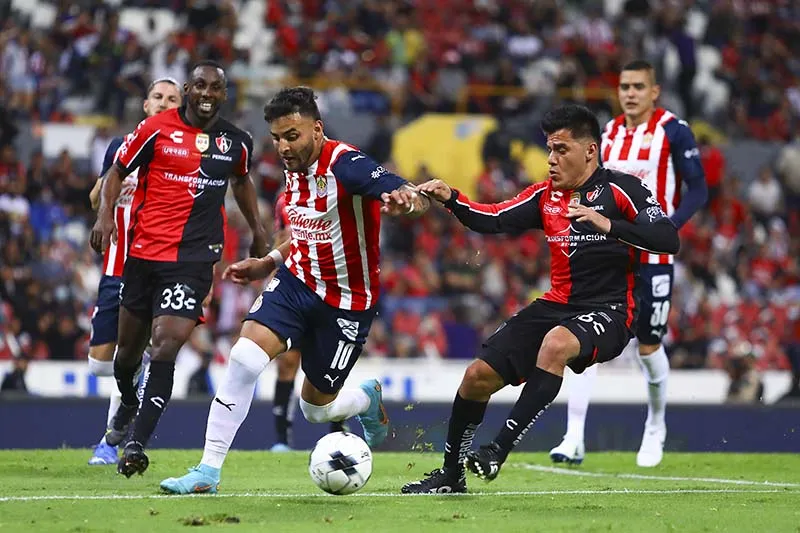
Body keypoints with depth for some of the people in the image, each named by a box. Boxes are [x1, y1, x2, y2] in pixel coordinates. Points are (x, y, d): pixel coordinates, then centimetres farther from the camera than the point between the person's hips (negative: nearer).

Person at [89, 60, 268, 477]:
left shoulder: (237, 142, 7)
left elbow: (241, 181, 28)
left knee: (166, 345, -17)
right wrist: (105, 214, -11)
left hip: (194, 259, 0)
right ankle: (127, 405, 47)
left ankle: (136, 444, -16)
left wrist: (257, 229, 24)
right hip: (144, 251, 0)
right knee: (129, 346, 13)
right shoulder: (156, 129, -3)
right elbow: (117, 172, 4)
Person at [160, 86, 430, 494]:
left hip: (346, 302, -5)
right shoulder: (294, 170, 0)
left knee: (317, 408, 7)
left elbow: (386, 184, -46)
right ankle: (208, 471, -10)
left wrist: (404, 196, -68)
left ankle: (369, 399, 45)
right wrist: (268, 263, 14)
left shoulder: (343, 164, -24)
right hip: (297, 281, 5)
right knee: (244, 357, -17)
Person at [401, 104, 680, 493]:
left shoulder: (621, 190, -7)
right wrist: (450, 199, -8)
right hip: (557, 305, 7)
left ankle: (498, 450, -34)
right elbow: (492, 220, 9)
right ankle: (451, 472, 19)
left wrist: (608, 224, -29)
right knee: (479, 374, -1)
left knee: (556, 343, -38)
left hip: (608, 311, -7)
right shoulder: (546, 194, 12)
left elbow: (669, 239, -18)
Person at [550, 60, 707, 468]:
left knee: (648, 346, 5)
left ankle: (655, 429, 31)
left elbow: (698, 190, -7)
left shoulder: (673, 132, -6)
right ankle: (574, 438, -12)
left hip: (652, 257, -4)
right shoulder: (608, 134, 10)